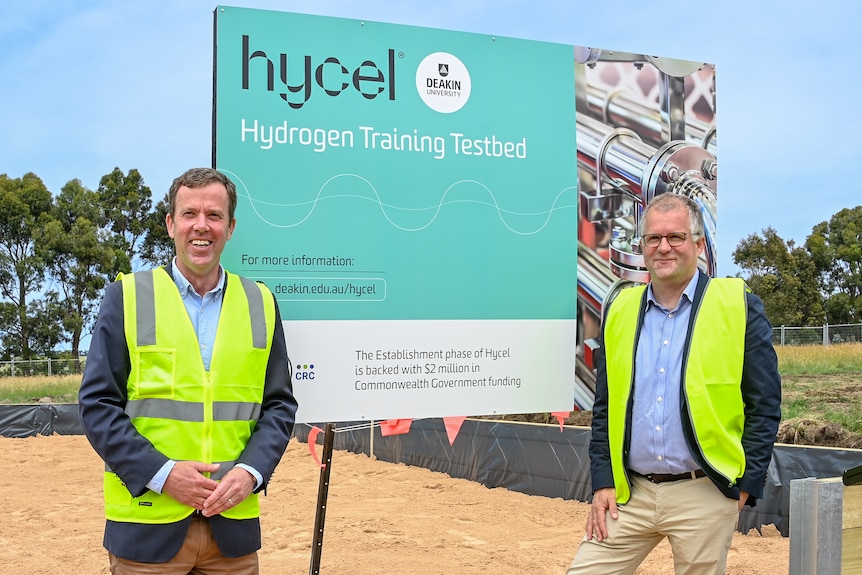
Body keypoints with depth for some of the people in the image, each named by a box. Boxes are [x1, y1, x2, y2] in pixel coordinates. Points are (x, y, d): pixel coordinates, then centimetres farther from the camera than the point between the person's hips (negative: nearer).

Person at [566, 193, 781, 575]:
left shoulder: (739, 306, -2)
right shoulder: (620, 310, 8)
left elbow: (764, 406, -2)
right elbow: (604, 407, 11)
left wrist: (746, 484, -7)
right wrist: (602, 482, 4)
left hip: (705, 496, -3)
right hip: (629, 494, 3)